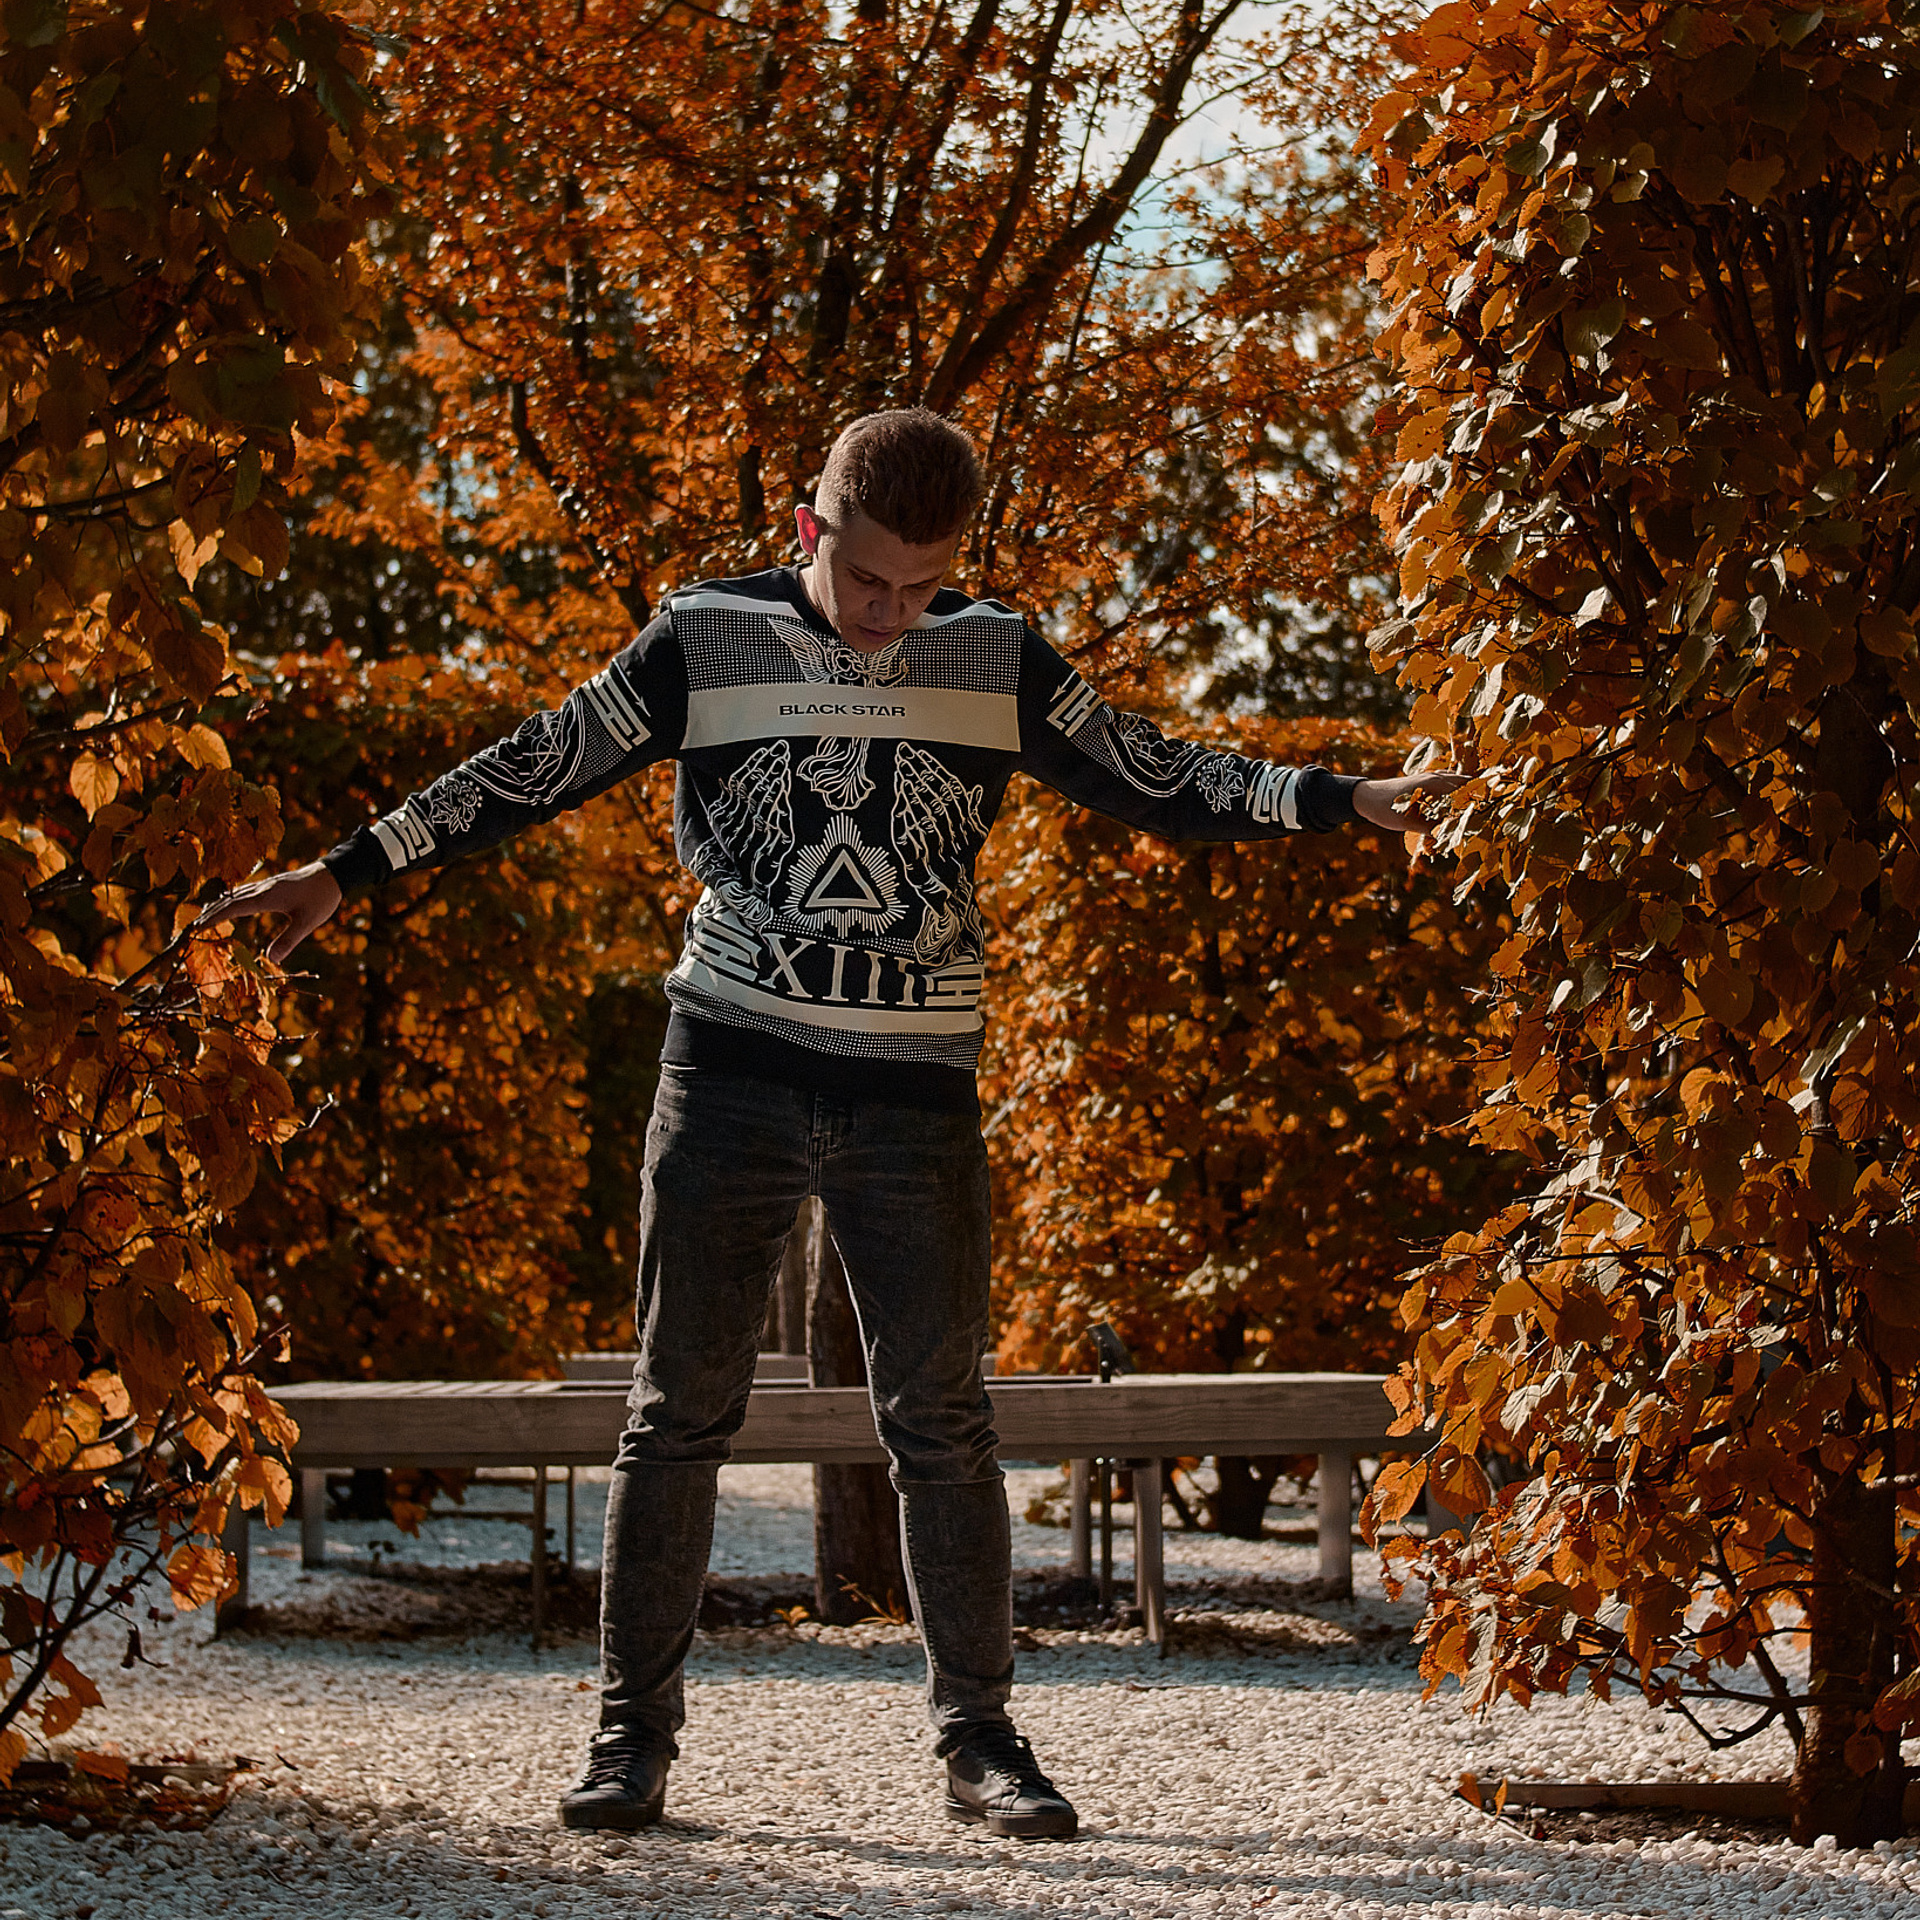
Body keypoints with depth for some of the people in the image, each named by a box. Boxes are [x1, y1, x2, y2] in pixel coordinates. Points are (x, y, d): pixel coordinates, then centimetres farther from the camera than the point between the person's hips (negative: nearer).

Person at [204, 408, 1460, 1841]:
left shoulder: (997, 660, 3)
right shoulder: (705, 642, 0)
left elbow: (1161, 783, 5)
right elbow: (532, 774, 3)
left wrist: (1345, 801, -5)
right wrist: (344, 875, 0)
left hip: (915, 1090, 1)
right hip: (732, 1072, -1)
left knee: (942, 1419, 1)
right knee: (683, 1408, 1)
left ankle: (980, 1740, 8)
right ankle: (635, 1736, 8)